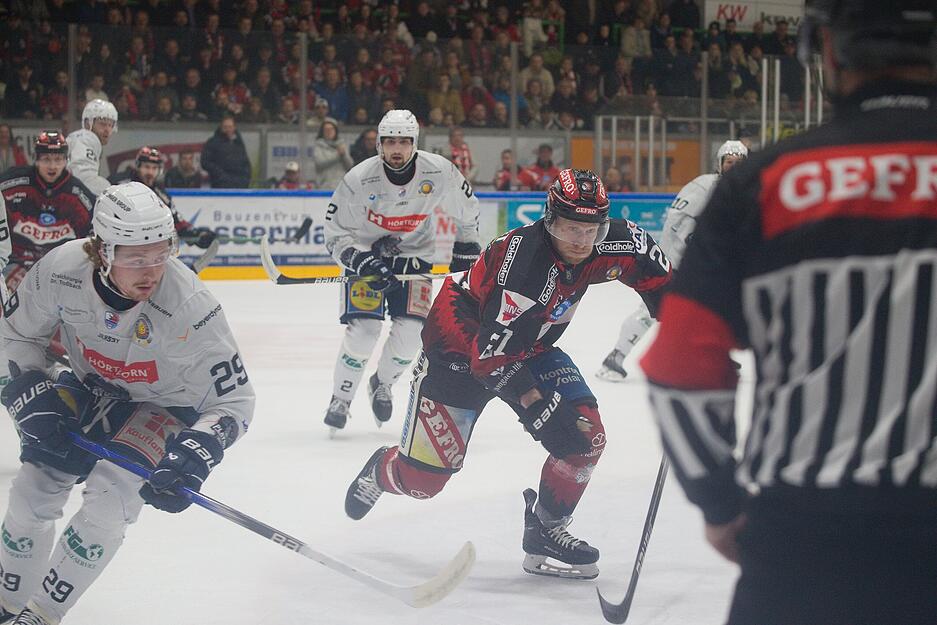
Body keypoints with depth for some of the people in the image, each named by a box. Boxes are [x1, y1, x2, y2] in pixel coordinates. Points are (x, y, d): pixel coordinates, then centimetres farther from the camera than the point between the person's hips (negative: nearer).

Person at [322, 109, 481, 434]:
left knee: (410, 331, -11)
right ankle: (340, 398, 4)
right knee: (364, 330, -16)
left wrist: (466, 246, 7)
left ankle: (382, 384, 20)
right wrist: (360, 260, -28)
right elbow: (335, 233, -14)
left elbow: (466, 206, 3)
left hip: (415, 256, 2)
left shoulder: (439, 172, -18)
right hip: (366, 252, -2)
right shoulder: (359, 179, -22)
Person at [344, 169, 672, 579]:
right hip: (462, 347, -6)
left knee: (585, 437, -12)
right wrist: (538, 407, -35)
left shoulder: (602, 245, -17)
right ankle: (381, 472, 34)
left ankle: (546, 530, 5)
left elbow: (645, 258, 7)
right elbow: (492, 355, -35)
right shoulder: (523, 260, -36)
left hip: (530, 347, 6)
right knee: (422, 479, -2)